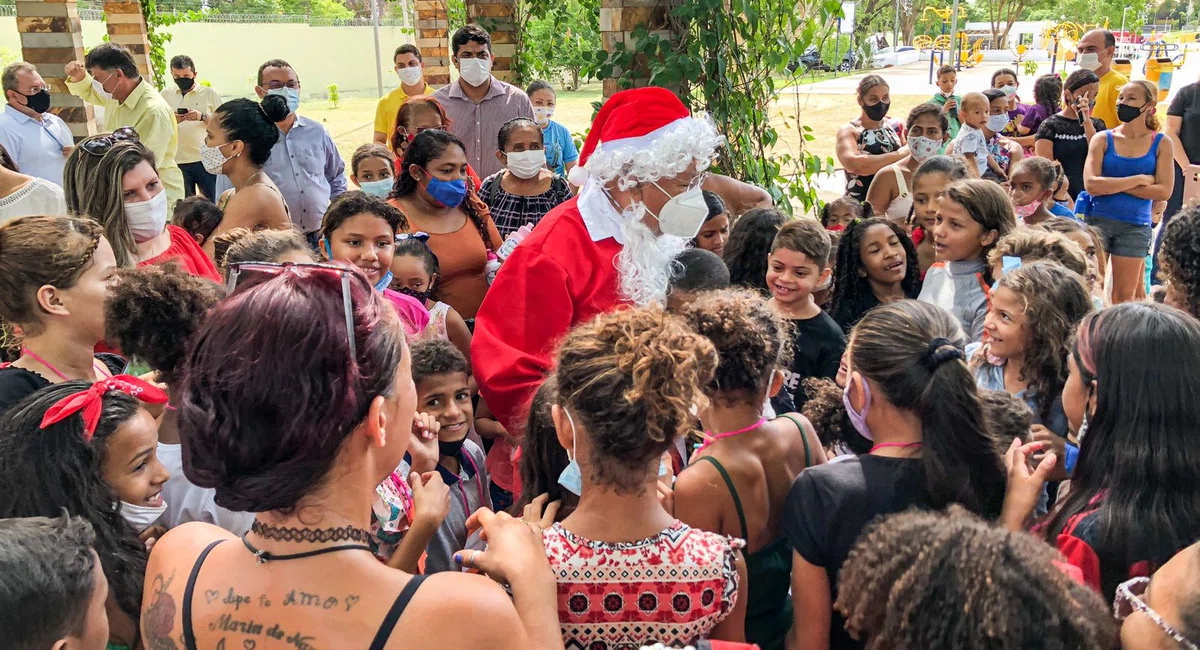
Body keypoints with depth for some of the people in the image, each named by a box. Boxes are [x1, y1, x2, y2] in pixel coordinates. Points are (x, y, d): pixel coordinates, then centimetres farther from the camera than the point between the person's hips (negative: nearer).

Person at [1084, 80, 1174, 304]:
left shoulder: (1161, 144, 3)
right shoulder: (1103, 139, 1)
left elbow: (1163, 191, -7)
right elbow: (1091, 185, -11)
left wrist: (1113, 185, -11)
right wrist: (1139, 180, -10)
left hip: (1136, 226, 0)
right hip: (1098, 221, 0)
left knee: (1125, 296, 7)